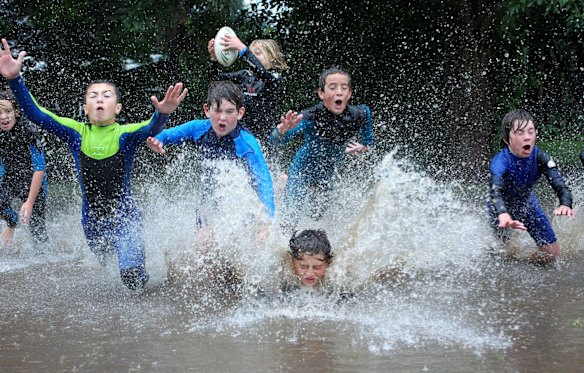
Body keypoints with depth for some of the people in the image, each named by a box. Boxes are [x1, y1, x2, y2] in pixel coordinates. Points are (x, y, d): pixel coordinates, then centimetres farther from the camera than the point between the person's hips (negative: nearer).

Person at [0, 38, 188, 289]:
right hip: (92, 221, 4)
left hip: (125, 218, -4)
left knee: (131, 276, -22)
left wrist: (163, 114, -58)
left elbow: (151, 128, -34)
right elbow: (35, 114, -13)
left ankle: (153, 266, 15)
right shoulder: (76, 133, -6)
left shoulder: (125, 134, -14)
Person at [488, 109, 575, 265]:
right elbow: (496, 192, -55)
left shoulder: (540, 157, -27)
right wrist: (503, 215, -78)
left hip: (527, 203, 4)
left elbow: (559, 183, -38)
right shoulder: (500, 162, -38)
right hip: (502, 207, -4)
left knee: (552, 252, 2)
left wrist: (566, 204, -62)